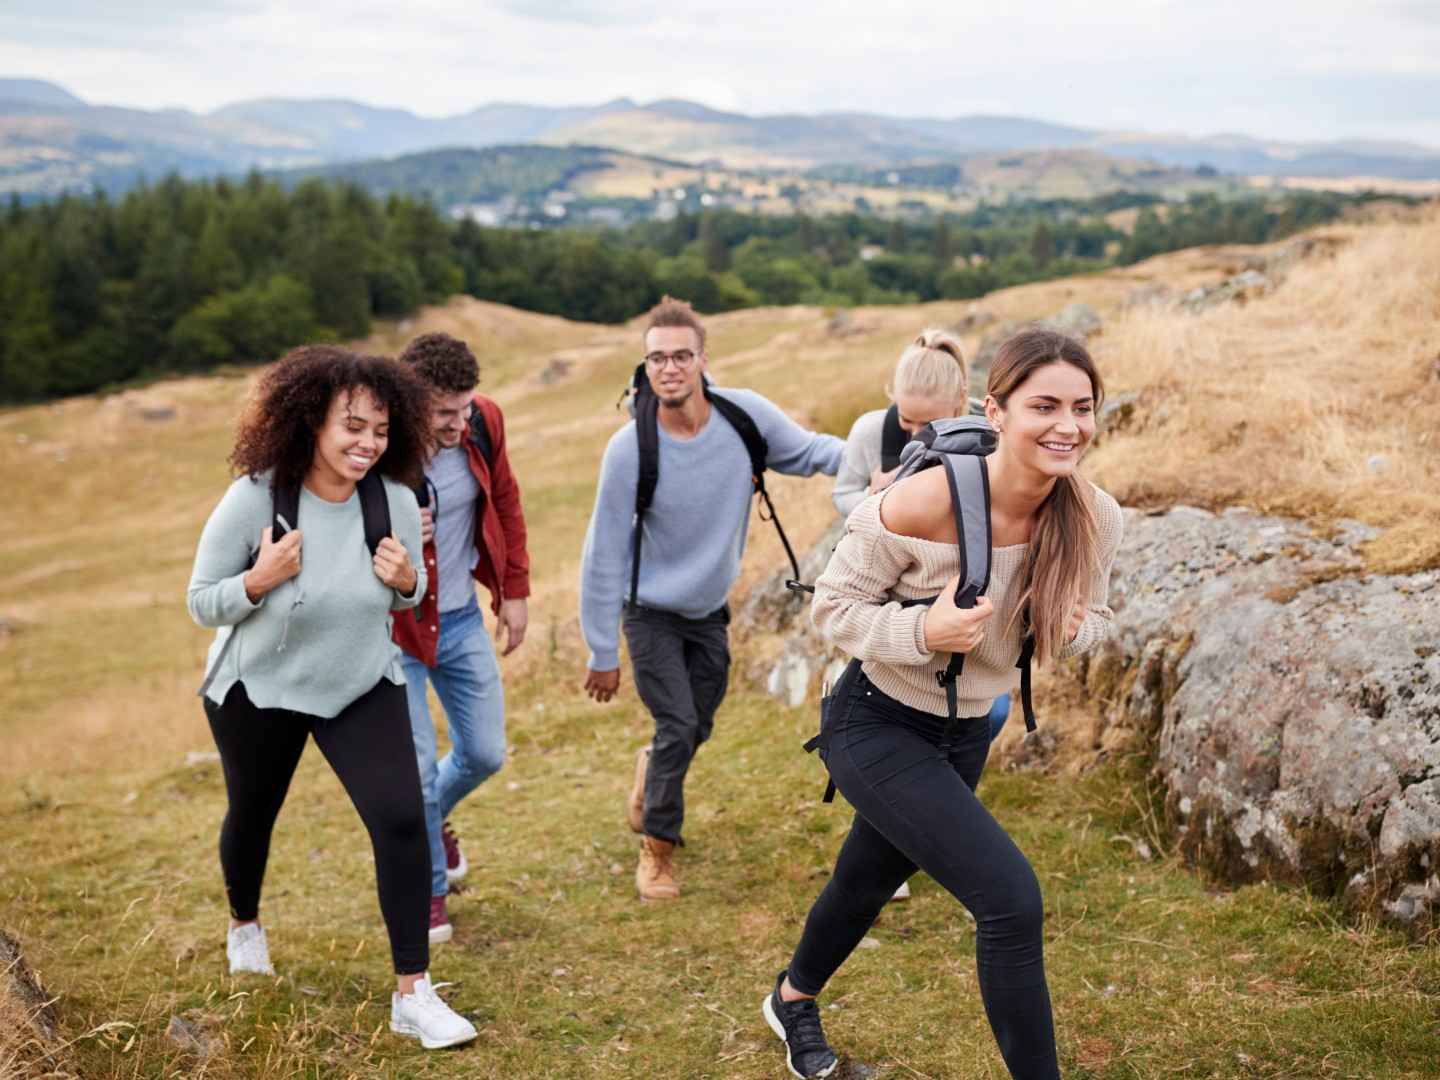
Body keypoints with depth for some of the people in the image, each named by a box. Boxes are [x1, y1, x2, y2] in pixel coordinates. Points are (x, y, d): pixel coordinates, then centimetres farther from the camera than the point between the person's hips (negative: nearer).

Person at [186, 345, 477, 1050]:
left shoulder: (395, 501, -16)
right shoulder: (253, 500, -24)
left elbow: (408, 596, 2)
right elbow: (200, 603, -14)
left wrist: (406, 582, -22)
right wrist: (259, 580, -33)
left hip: (363, 687, 1)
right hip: (259, 688, -1)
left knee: (401, 820, -15)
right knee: (252, 816, 22)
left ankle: (413, 996, -3)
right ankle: (244, 925, 56)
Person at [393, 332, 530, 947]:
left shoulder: (484, 422, -12)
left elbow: (505, 502, 7)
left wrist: (515, 590, 9)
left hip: (462, 620, 5)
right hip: (395, 627, -5)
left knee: (485, 754, 13)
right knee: (416, 768, -2)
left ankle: (429, 818, 46)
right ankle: (427, 889, 23)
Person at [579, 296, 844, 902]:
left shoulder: (745, 415, -18)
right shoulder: (629, 450, -25)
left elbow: (808, 451, 0)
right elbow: (605, 555, -17)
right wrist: (603, 653, -13)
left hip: (710, 610, 4)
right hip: (651, 610, -4)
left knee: (697, 727, 15)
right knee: (678, 726, -9)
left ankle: (651, 771, 50)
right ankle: (657, 846, 15)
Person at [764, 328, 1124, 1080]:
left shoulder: (1094, 518, -15)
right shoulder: (924, 503, -30)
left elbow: (1092, 615, 4)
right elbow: (833, 603, -17)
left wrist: (1070, 629, -20)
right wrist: (921, 631, -34)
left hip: (967, 732, 6)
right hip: (877, 728, -6)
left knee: (870, 881, 28)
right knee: (1010, 897, -20)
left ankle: (794, 998, 58)